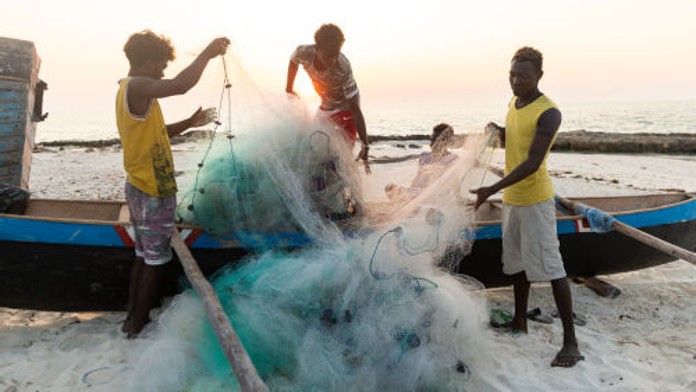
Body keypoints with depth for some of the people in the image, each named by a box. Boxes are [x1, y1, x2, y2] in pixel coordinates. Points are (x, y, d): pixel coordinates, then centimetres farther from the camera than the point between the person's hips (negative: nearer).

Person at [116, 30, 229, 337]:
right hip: (154, 192, -10)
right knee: (155, 261, 3)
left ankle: (133, 317, 30)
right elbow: (180, 86, -38)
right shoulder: (137, 87, -19)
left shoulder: (127, 89, 13)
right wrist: (208, 53, -26)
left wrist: (189, 123, 8)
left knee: (143, 255, 19)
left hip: (138, 186, 10)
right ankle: (138, 326, 15)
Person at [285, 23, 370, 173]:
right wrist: (289, 89, 14)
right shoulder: (304, 53, -25)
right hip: (325, 106, 5)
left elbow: (355, 109, -34)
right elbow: (293, 62, 3)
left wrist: (365, 145, -36)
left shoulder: (343, 68, -35)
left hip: (345, 108, -5)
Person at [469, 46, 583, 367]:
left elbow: (532, 163, -24)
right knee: (518, 262, 16)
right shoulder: (513, 104, 10)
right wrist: (498, 131, 4)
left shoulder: (548, 113, -17)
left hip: (535, 199, -8)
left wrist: (492, 190, -30)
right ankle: (519, 322, 31)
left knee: (550, 266, -7)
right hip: (511, 198, 8)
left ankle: (570, 341, 0)